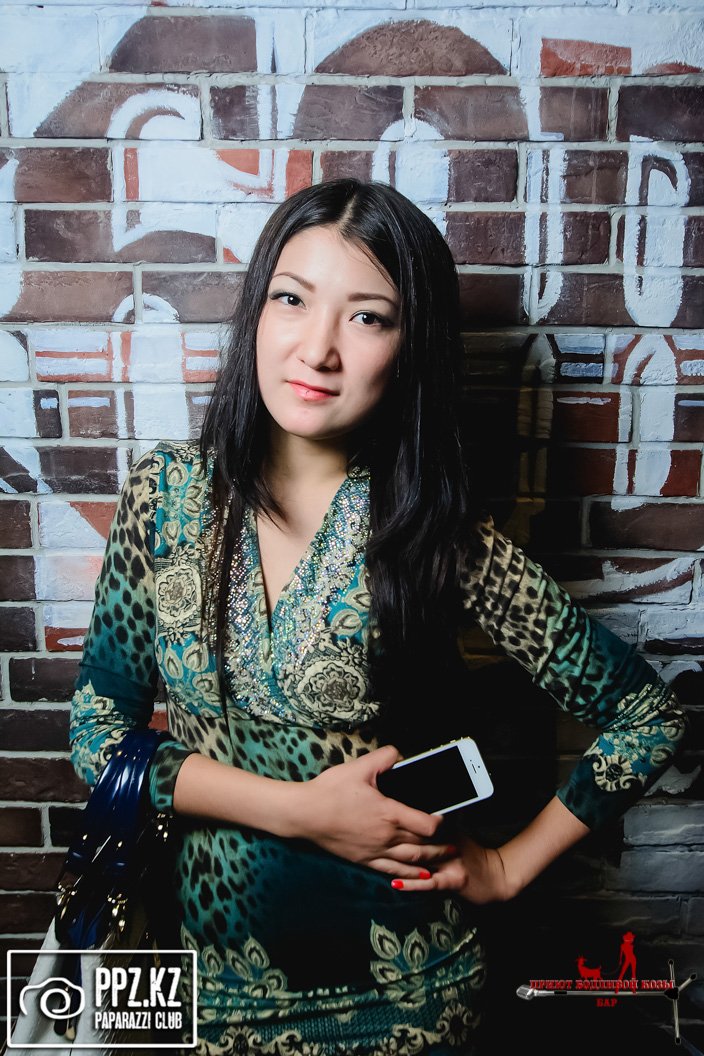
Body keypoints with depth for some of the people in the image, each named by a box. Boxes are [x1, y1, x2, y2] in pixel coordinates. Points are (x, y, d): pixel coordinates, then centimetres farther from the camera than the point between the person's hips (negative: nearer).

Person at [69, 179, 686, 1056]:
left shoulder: (438, 537, -19)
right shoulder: (168, 494, -12)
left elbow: (647, 715, -9)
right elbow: (97, 735, -10)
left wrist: (508, 867, -8)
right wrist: (298, 809, -18)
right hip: (217, 974, 2)